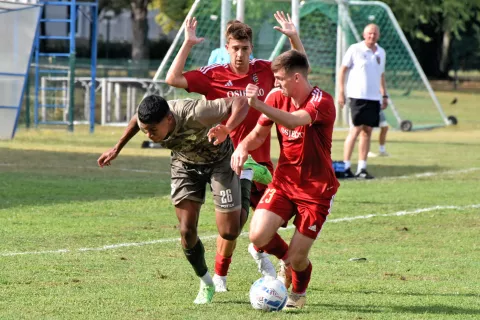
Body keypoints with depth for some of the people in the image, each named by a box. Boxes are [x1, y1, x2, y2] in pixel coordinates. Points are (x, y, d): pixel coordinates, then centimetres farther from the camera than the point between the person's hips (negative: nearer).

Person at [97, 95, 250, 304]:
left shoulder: (194, 114, -44)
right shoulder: (147, 120, -26)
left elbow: (240, 102, -44)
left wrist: (227, 129, -60)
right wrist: (117, 149, 9)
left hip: (219, 159, -4)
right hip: (185, 163, 4)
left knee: (229, 233, -9)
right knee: (187, 232, -7)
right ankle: (206, 284, 16)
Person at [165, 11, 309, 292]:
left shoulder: (265, 70, 4)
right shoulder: (214, 75, -5)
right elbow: (173, 79, -12)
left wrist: (294, 36, 4)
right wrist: (188, 44, -14)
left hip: (261, 159, 4)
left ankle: (258, 250, 43)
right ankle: (220, 275, 3)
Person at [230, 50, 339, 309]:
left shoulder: (322, 102, -21)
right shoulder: (277, 98, -1)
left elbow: (294, 121, -41)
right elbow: (259, 134, 12)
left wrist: (257, 104, -55)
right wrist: (242, 147, -11)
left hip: (316, 189, -5)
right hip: (283, 181, 5)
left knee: (296, 258, -5)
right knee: (258, 236, -17)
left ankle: (299, 293, 32)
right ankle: (285, 257, 19)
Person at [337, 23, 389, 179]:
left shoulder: (381, 52, 13)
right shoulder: (355, 49, -3)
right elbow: (342, 70, -2)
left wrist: (384, 95, 19)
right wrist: (341, 92, -8)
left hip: (374, 97, 6)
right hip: (358, 95, -6)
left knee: (367, 131, 5)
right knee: (355, 130, -10)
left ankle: (362, 168, 7)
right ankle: (346, 166, -6)